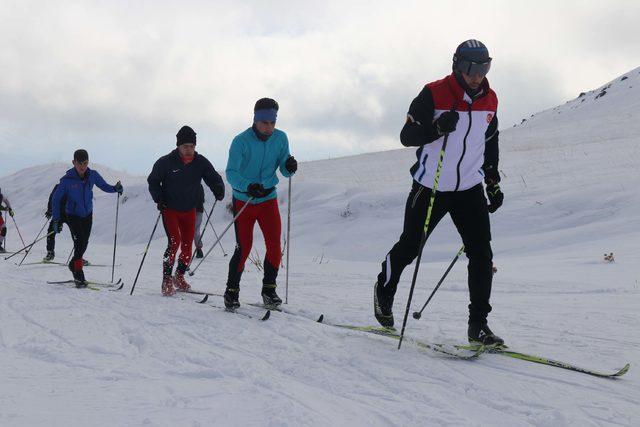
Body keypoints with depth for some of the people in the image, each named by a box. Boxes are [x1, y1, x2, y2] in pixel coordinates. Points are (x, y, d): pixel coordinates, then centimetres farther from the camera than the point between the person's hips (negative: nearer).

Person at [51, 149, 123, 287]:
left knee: (84, 243, 14)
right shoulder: (67, 180, -17)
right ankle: (79, 275, -8)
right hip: (73, 215, -4)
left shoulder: (92, 175, -10)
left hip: (87, 215, 4)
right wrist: (56, 219, -13)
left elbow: (104, 186, 4)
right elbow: (56, 198, -10)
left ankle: (73, 265, 40)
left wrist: (115, 188, -18)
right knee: (80, 242, -17)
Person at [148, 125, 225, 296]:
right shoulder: (166, 162, -12)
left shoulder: (201, 162, -6)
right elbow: (153, 181, 0)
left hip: (189, 210, 4)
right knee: (174, 242, -17)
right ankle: (167, 280, -8)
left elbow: (214, 178, -6)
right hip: (169, 209, -4)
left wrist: (219, 189, -29)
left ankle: (179, 277, 27)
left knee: (187, 245, 6)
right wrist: (159, 198, -13)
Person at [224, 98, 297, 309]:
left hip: (268, 199, 3)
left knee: (274, 245, -5)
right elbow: (231, 173, -21)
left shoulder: (280, 138, -4)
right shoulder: (241, 141, -16)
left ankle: (269, 289, 11)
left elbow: (284, 170, 0)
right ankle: (232, 291, 11)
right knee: (243, 247, -4)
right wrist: (247, 186, -40)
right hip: (243, 200, -3)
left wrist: (289, 167, -24)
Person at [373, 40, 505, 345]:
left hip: (470, 189, 4)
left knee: (481, 254, -8)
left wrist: (494, 182, 16)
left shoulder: (489, 100, 4)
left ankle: (478, 325, -2)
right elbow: (406, 136, -14)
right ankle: (384, 289, 39)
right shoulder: (434, 94, -13)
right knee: (409, 246, 10)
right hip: (430, 188, -4)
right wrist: (437, 128, -32)